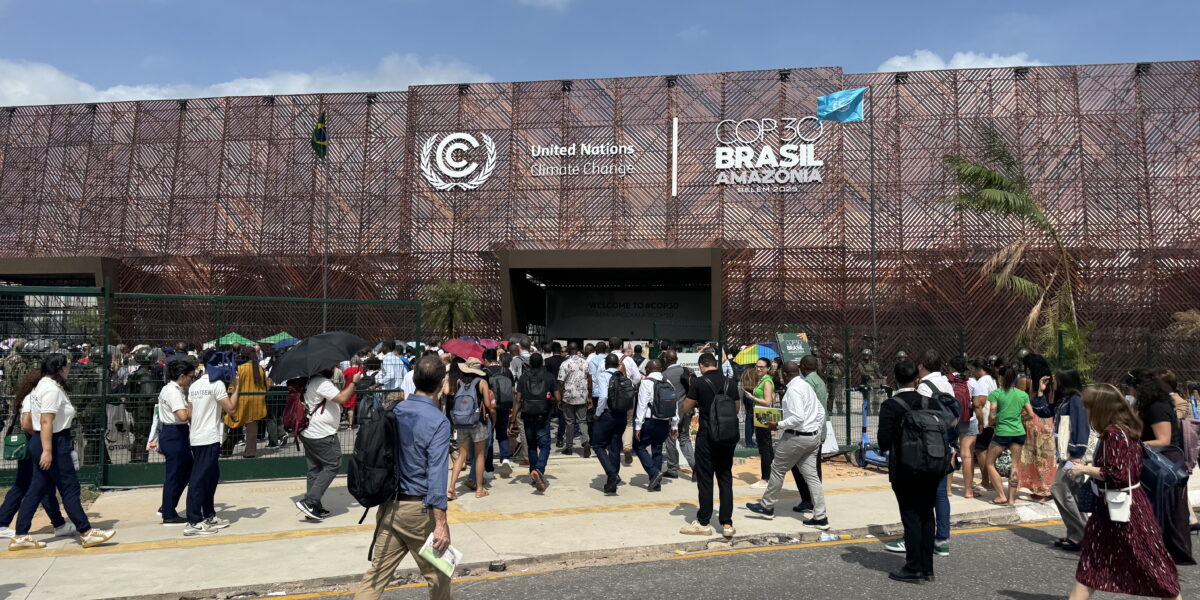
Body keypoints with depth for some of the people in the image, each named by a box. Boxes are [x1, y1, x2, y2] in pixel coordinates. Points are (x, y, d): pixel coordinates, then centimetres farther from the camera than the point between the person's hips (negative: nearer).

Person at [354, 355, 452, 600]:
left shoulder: (394, 411, 2)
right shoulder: (438, 421, -17)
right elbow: (436, 473, -22)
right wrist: (441, 523, -21)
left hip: (389, 506, 6)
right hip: (419, 509, -6)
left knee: (377, 574, 10)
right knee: (438, 574, 14)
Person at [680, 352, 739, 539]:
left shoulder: (699, 382, -9)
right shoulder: (731, 382, 4)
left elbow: (686, 409, -5)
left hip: (707, 436, -4)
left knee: (705, 479, 4)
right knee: (725, 478, 10)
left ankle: (704, 523, 11)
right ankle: (727, 524, 10)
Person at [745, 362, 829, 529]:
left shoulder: (793, 389, -18)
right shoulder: (806, 385, 11)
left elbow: (798, 418, -26)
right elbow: (821, 411, 16)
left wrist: (778, 425, -17)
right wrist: (818, 431, 20)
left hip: (797, 437, -9)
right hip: (813, 437, 9)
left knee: (777, 470, 7)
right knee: (811, 475, 9)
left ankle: (767, 507, 22)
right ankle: (820, 517, 9)